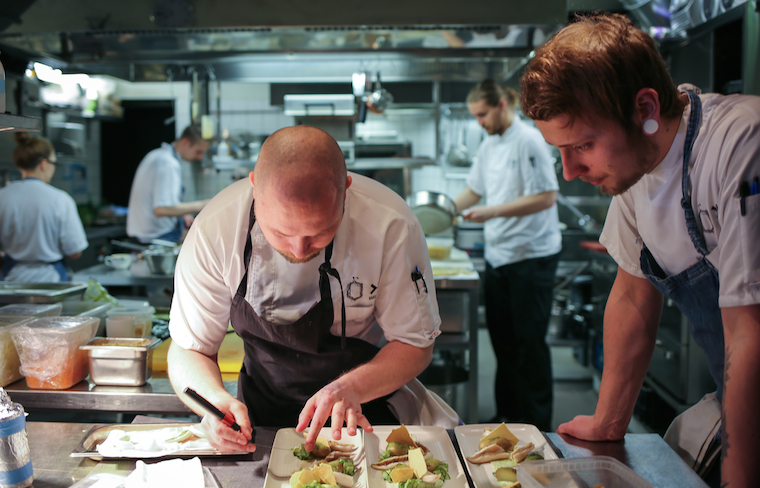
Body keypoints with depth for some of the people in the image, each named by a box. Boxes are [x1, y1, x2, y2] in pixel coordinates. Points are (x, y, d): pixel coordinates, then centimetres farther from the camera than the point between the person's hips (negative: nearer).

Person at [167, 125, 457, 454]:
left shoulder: (390, 226, -23)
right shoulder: (214, 231, -19)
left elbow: (415, 344, -11)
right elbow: (188, 350, -8)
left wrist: (352, 387, -30)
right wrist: (215, 398, -30)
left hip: (368, 409, 0)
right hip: (262, 417, 1)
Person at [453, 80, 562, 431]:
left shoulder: (529, 141, -13)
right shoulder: (489, 145, 12)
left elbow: (546, 197, -19)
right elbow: (474, 190, 23)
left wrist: (492, 212, -22)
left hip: (531, 256, -8)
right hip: (498, 254, 8)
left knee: (530, 342, -2)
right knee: (502, 338, 13)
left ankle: (536, 426, 9)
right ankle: (507, 416, 25)